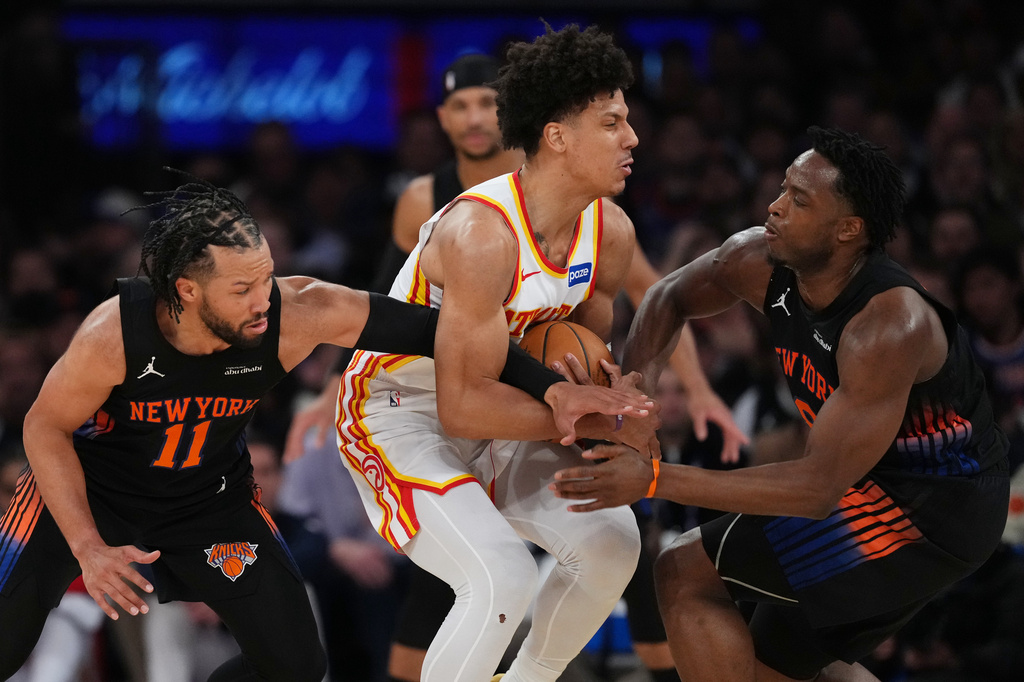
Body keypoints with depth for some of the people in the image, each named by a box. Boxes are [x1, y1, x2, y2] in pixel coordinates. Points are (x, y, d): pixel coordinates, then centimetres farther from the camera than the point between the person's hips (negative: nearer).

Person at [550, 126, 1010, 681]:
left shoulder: (890, 326, -32)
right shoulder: (759, 262, -9)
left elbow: (818, 487, -34)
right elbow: (671, 296, 12)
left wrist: (654, 480, -36)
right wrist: (634, 380, -10)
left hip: (931, 510, -9)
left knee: (685, 574, -11)